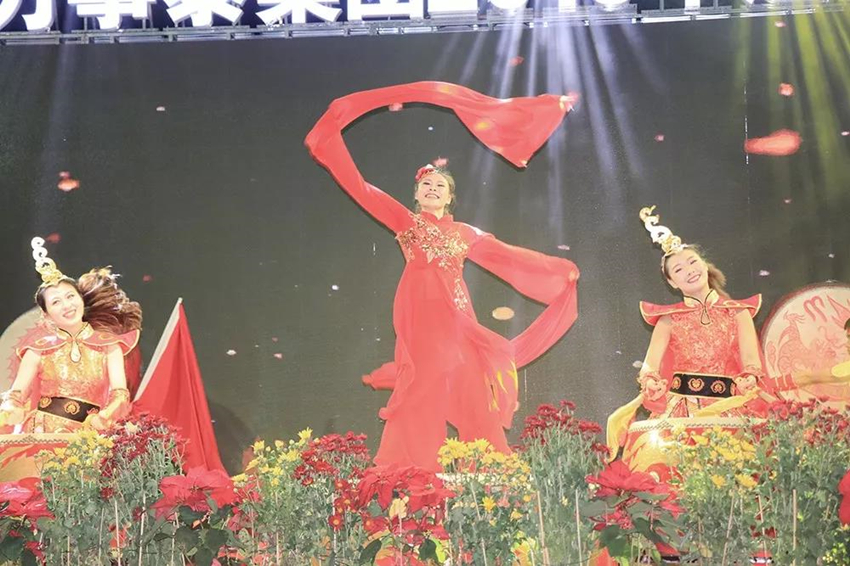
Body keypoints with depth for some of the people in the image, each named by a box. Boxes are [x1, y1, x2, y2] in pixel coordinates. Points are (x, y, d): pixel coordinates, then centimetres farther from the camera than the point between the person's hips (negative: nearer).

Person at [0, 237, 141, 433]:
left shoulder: (108, 344, 5)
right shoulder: (40, 346, 6)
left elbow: (120, 393, -4)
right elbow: (16, 394, 0)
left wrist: (101, 420, -23)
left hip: (88, 435, 0)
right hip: (44, 431, 0)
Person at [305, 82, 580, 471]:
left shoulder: (466, 233, 20)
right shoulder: (405, 221, 10)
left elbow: (510, 256, 24)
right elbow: (359, 187, 5)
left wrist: (557, 268, 24)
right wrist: (334, 132, 2)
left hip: (457, 318, 3)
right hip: (421, 315, -3)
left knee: (472, 394, -3)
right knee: (421, 398, -6)